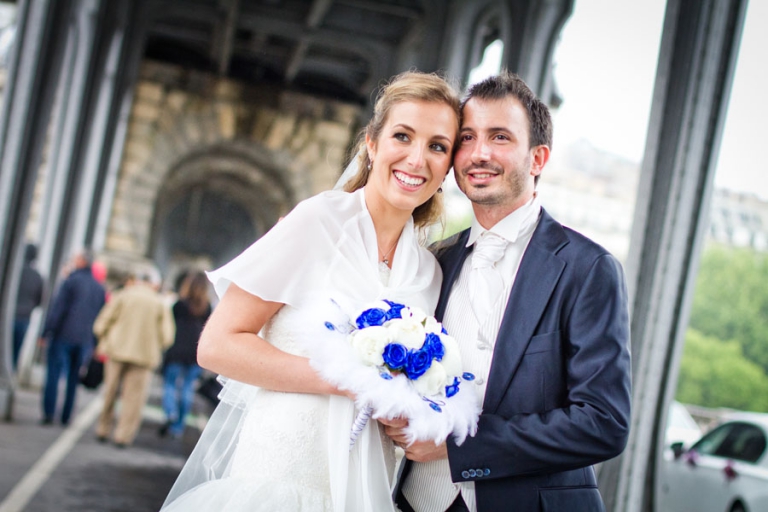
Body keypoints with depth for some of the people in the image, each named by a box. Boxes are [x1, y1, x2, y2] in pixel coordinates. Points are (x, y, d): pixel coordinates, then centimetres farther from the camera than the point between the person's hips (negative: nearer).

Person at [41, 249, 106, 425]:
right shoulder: (99, 288, 11)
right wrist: (94, 342, 15)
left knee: (53, 374, -2)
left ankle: (48, 413, -8)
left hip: (63, 336, -5)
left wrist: (47, 331, -9)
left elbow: (57, 308, -12)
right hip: (84, 340, 5)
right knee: (73, 379, 9)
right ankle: (66, 416, 9)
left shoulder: (71, 281, -7)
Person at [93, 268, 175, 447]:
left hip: (117, 351, 1)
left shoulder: (122, 296, 1)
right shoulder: (160, 304, 1)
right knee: (133, 397, 4)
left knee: (110, 393, 13)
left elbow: (101, 325, -1)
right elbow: (167, 336, -3)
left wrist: (104, 342, 16)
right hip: (145, 355, -1)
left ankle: (102, 430, 20)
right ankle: (123, 435, 2)